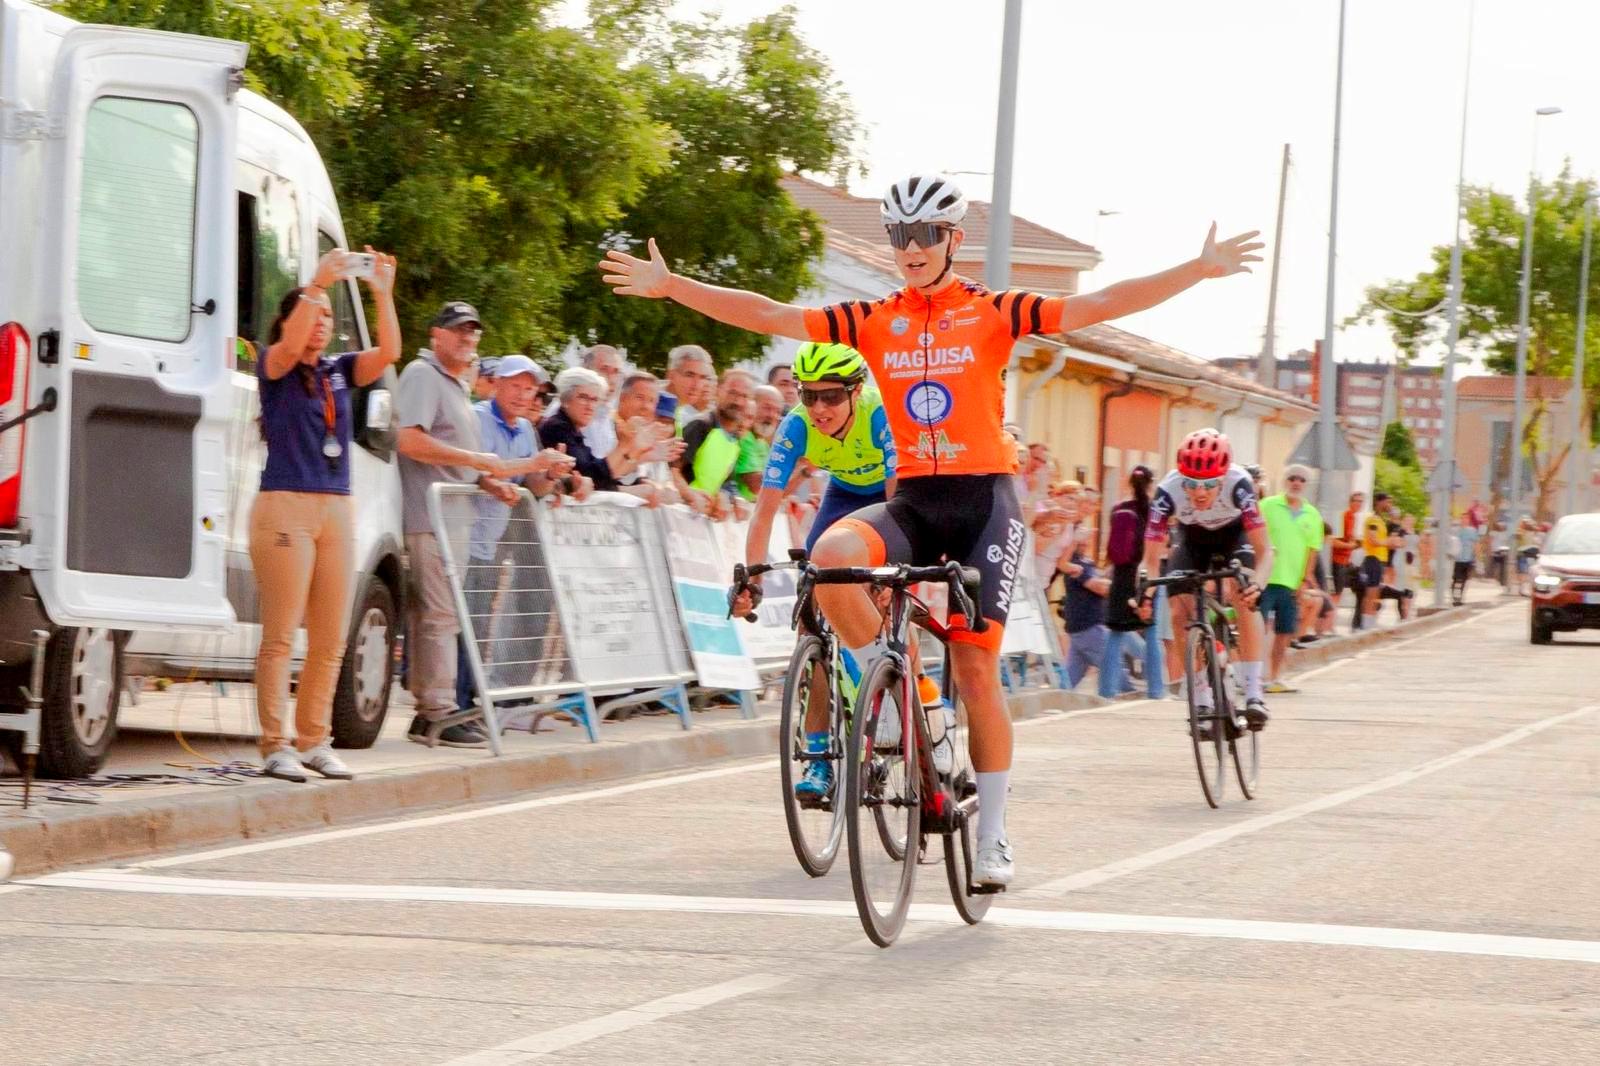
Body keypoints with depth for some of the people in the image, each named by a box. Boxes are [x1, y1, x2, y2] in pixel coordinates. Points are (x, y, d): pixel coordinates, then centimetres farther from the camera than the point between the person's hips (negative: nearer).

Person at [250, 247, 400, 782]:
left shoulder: (339, 371, 14)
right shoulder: (275, 368, 1)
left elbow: (388, 353, -1)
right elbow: (290, 346, -21)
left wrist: (383, 294, -13)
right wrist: (318, 284, -27)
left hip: (336, 509, 6)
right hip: (285, 506, -6)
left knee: (330, 640, 7)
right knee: (280, 635, -8)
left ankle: (314, 742, 15)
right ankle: (276, 748, -7)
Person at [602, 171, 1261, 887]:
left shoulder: (993, 312, -1)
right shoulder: (872, 321, 5)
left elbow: (1098, 306, -7)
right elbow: (770, 316, 1)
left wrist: (1199, 269, -16)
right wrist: (668, 285, -7)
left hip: (983, 499, -2)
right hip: (912, 499, 2)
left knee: (975, 667, -5)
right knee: (832, 556, -31)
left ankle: (992, 836, 9)